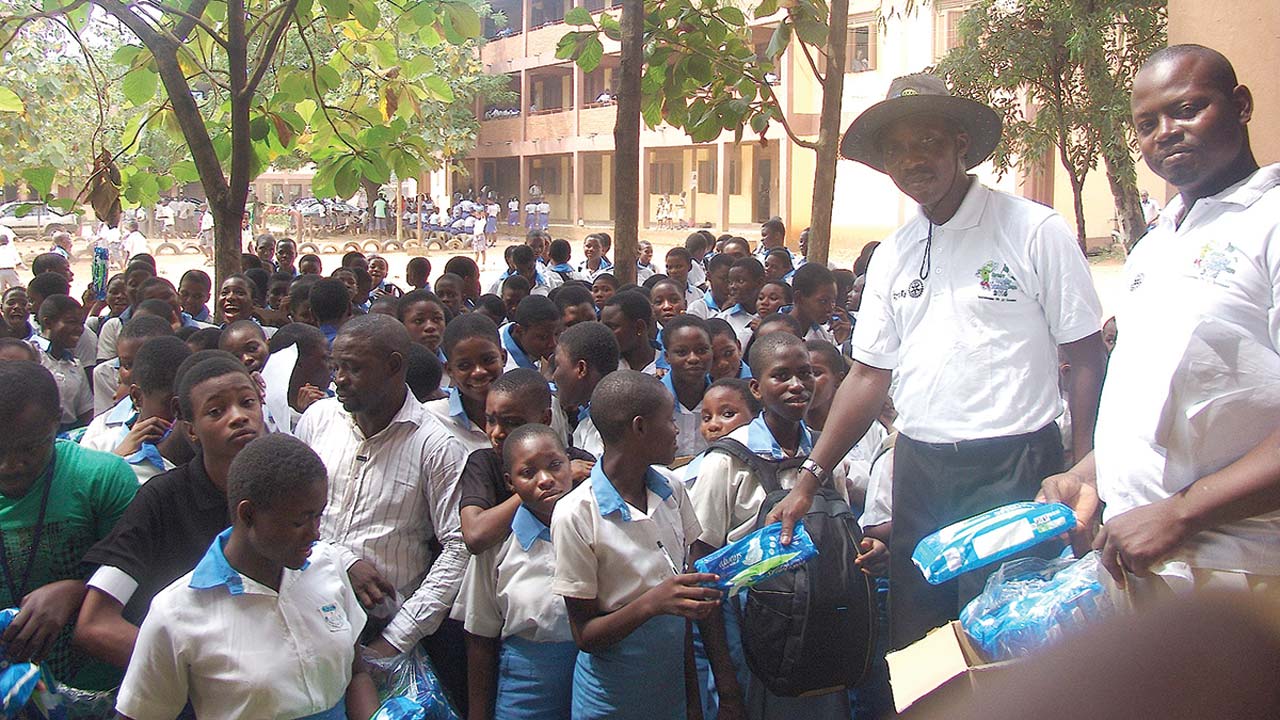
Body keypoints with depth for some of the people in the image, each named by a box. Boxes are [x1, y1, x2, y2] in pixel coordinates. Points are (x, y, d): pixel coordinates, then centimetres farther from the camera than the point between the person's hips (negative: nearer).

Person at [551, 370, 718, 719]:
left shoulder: (672, 490, 0)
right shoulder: (575, 515, -18)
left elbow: (686, 578, 5)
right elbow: (584, 635, -13)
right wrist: (652, 603, -30)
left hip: (675, 680, 5)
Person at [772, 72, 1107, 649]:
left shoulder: (1035, 232, -4)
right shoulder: (892, 255, 11)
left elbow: (1085, 356, -6)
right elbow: (869, 375, 11)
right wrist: (809, 478, 5)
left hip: (1012, 468, -5)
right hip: (918, 468, 5)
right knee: (912, 638, 12)